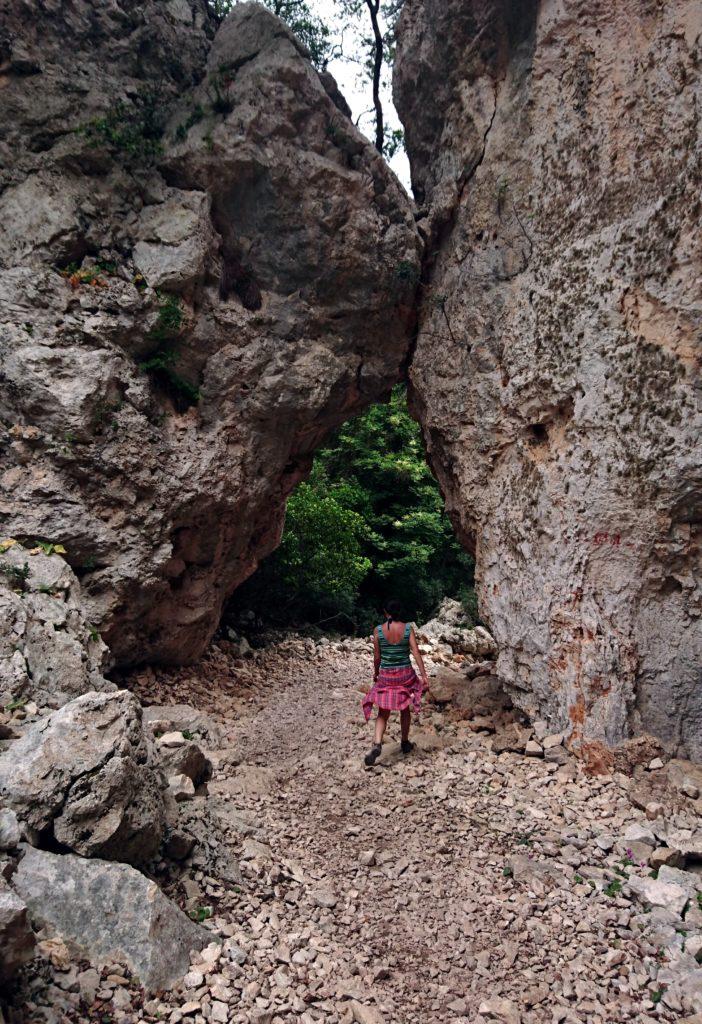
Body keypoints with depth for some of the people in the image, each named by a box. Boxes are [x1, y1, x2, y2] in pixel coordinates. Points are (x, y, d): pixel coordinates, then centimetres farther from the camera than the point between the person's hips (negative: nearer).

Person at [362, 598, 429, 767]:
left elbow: (377, 656, -1)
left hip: (386, 675, -1)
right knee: (405, 709, 20)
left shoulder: (378, 630, -7)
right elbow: (416, 652, -11)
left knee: (383, 712, 5)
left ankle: (377, 744, -16)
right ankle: (405, 743, 33)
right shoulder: (407, 628, -7)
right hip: (405, 674, 1)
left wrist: (376, 673, 16)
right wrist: (424, 675, -9)